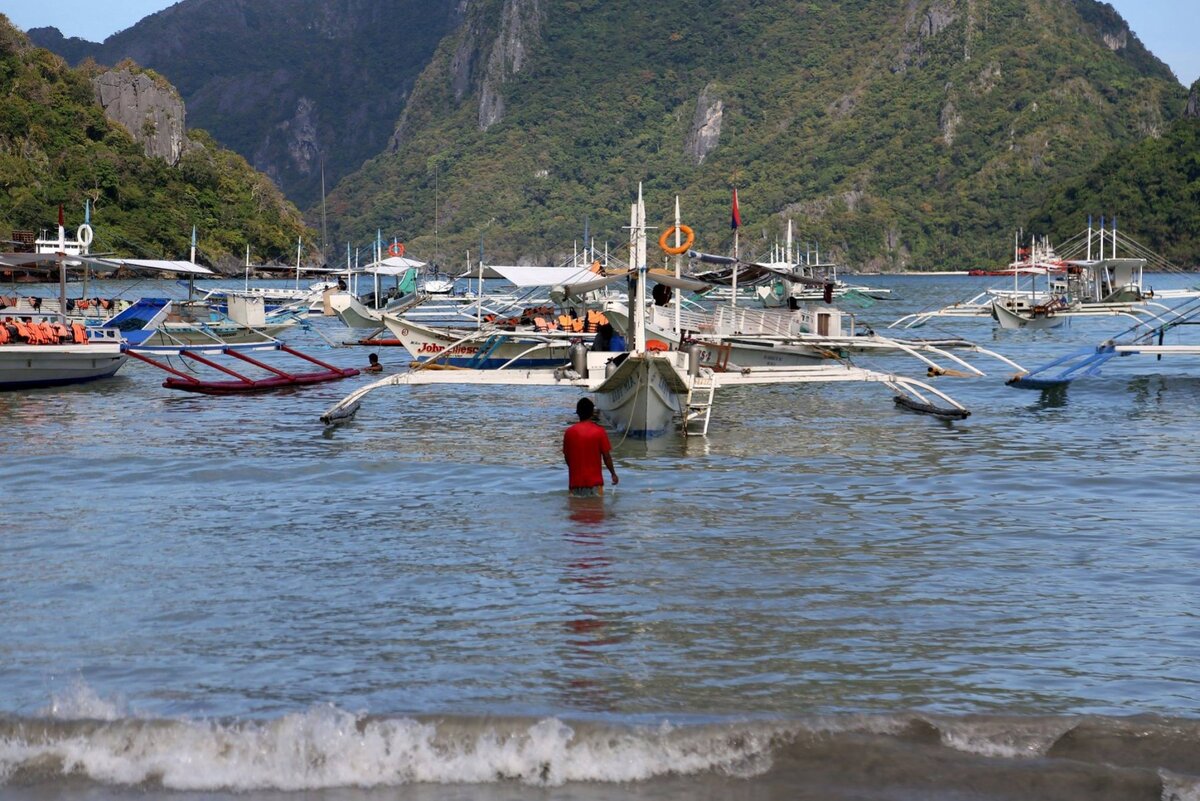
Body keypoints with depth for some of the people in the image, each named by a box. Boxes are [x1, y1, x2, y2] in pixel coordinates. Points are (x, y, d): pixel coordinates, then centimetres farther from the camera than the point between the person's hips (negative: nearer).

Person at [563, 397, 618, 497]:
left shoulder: (569, 432, 1)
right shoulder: (599, 432, -5)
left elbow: (566, 457, 9)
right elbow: (606, 456, -1)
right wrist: (613, 474, 13)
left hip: (575, 482, 2)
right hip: (594, 481, -2)